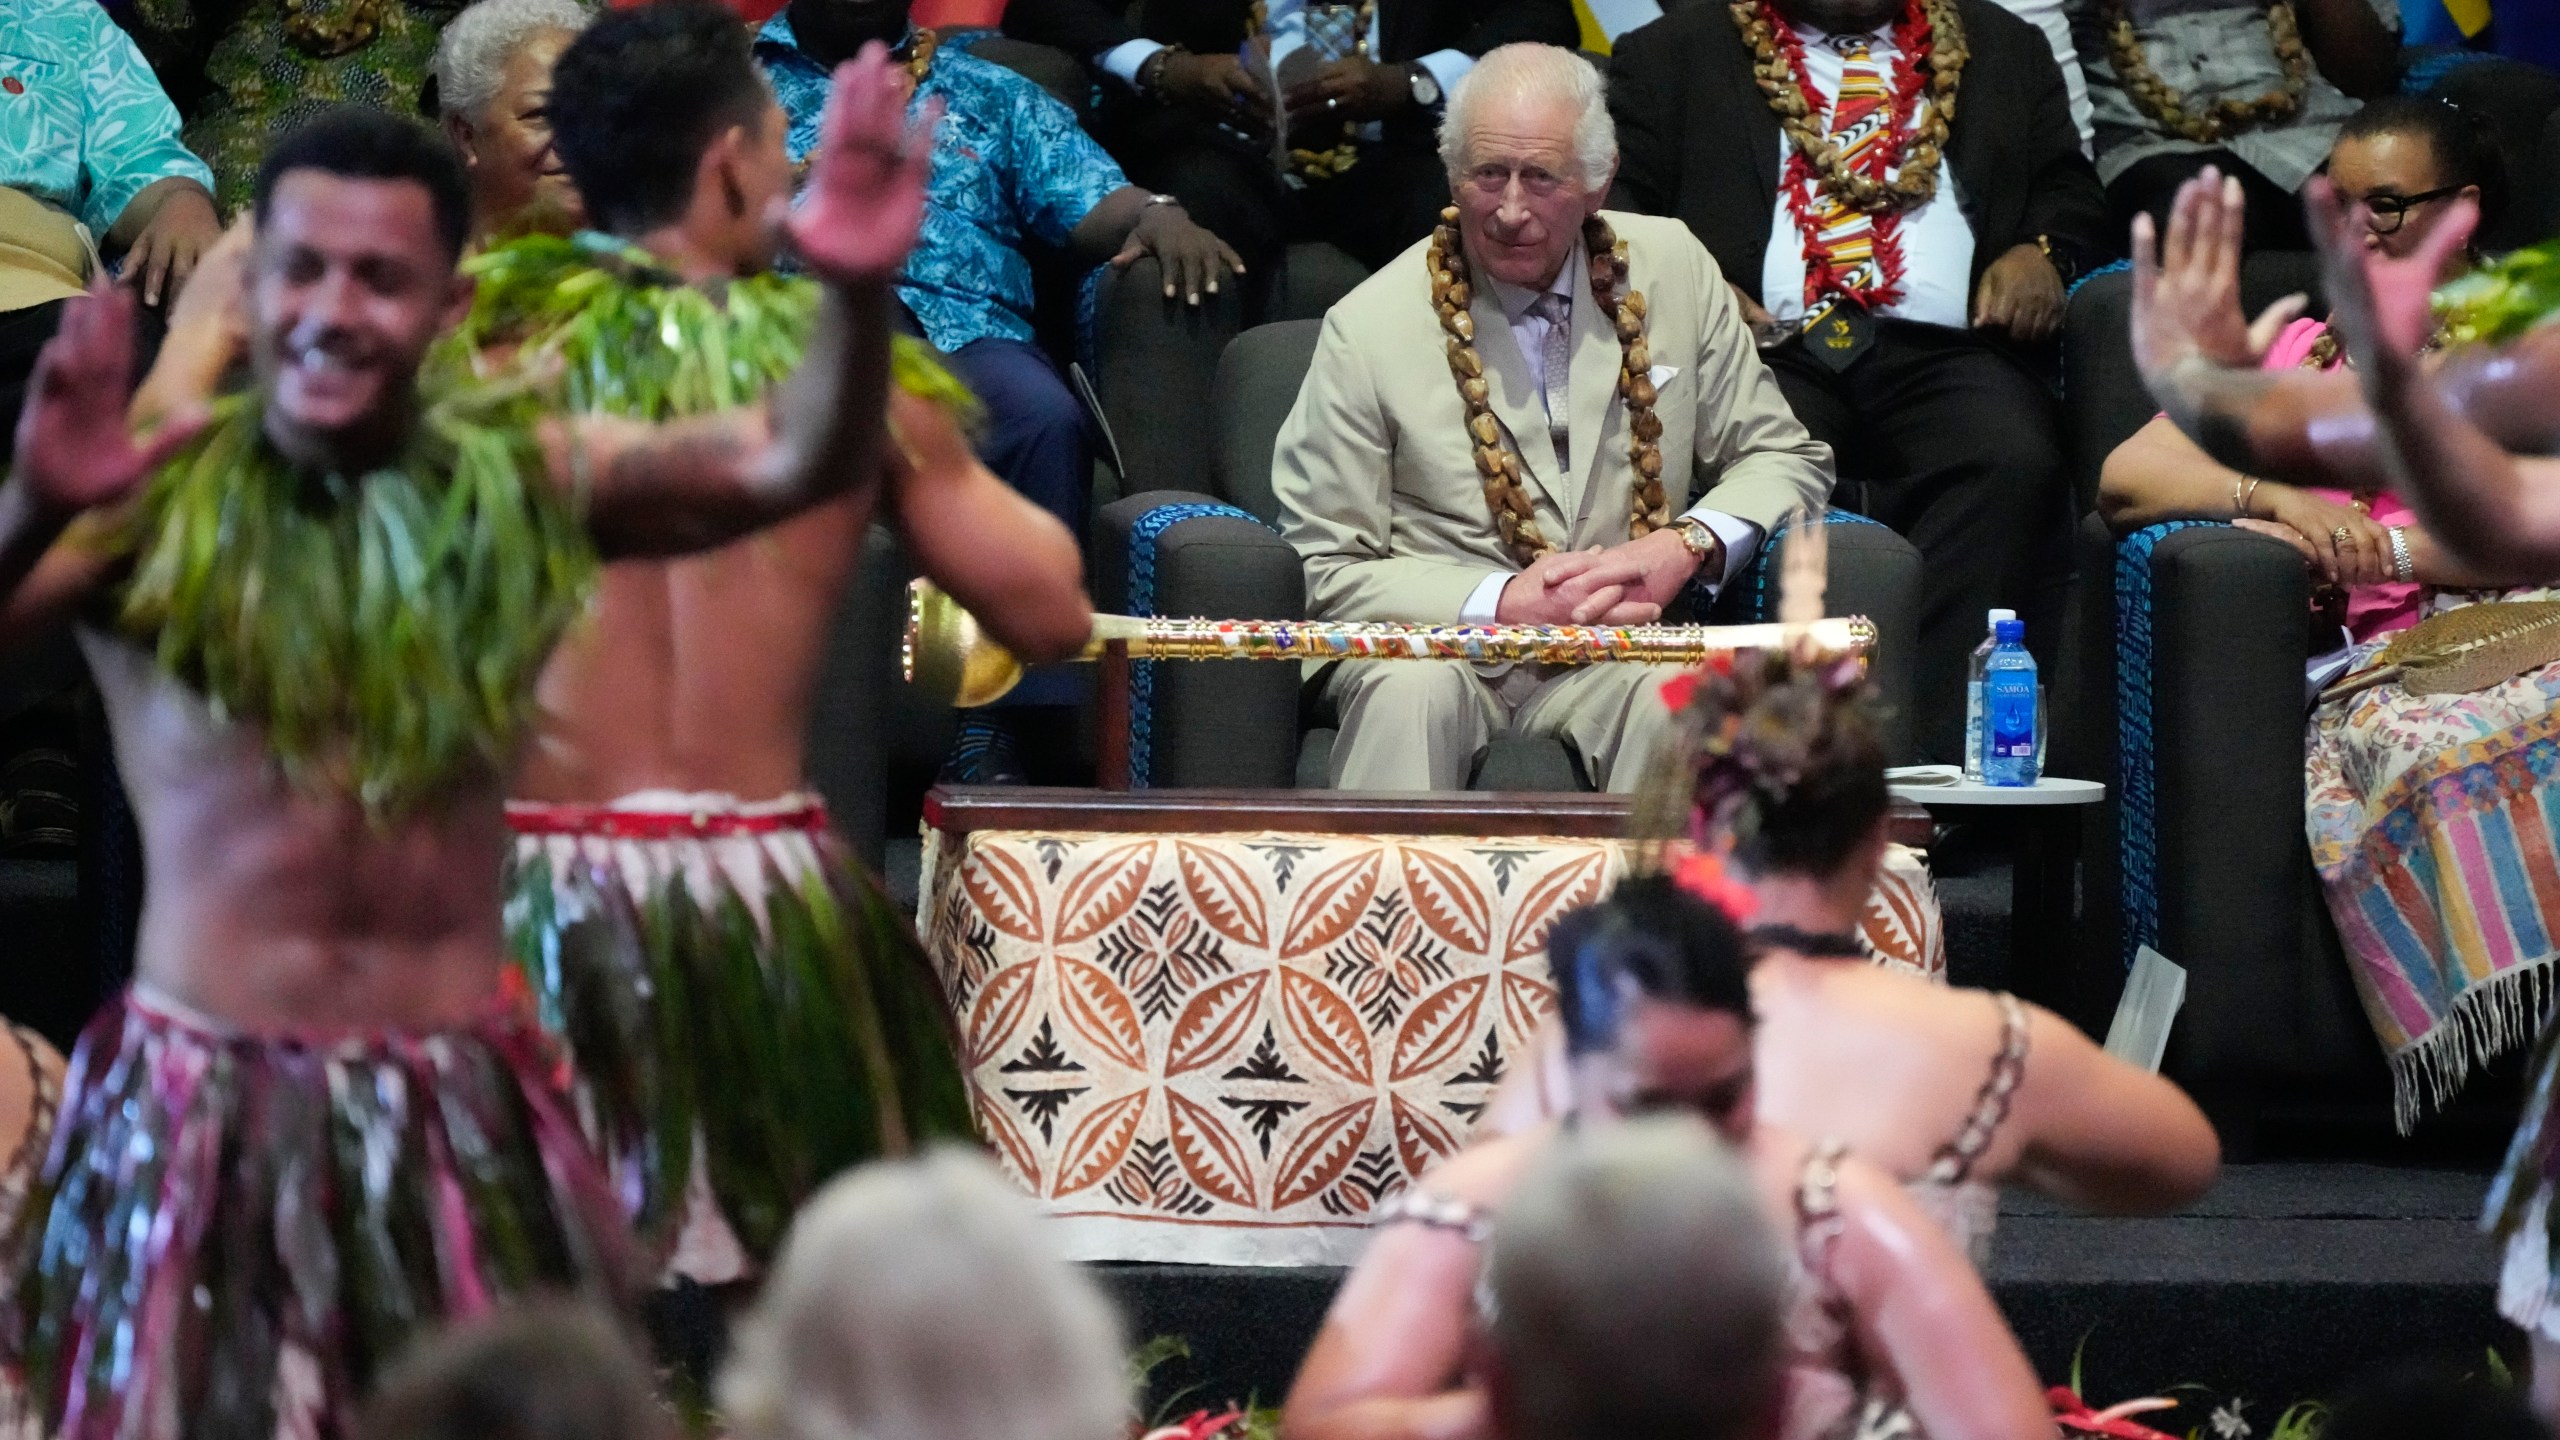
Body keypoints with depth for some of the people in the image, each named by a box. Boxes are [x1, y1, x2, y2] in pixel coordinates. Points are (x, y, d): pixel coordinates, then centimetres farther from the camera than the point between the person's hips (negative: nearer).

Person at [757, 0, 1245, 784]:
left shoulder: (991, 96, 30)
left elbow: (1093, 203, 18)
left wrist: (1155, 215, -6)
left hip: (963, 333, 2)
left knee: (1047, 418, -34)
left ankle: (991, 738, -33)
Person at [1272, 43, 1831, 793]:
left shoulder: (1672, 269, 7)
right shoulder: (1368, 329, -1)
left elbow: (1783, 459, 15)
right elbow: (1324, 572, -1)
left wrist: (1686, 548, -6)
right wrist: (1504, 605, -13)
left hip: (1617, 649, 1)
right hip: (1433, 643, -1)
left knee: (1671, 696, -33)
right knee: (1412, 690, -36)